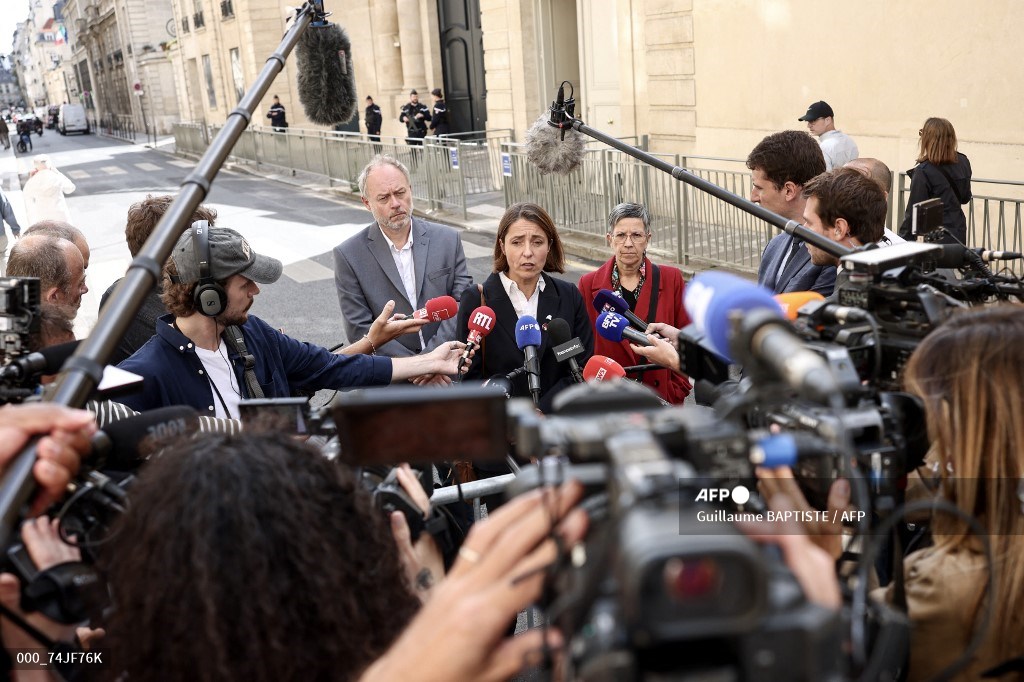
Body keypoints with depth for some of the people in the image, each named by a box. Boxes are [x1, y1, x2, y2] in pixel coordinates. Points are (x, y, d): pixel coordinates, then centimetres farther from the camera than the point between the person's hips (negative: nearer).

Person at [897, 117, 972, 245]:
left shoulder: (923, 171, -19)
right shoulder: (963, 162, 1)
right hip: (959, 233, 7)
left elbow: (914, 210, -15)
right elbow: (965, 198, 15)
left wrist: (903, 239, -8)